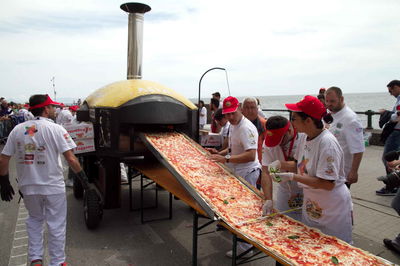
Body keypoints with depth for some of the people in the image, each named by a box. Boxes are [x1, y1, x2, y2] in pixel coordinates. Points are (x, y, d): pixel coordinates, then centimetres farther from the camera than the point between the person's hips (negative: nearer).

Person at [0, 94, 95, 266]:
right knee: (56, 225, 11)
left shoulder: (17, 129, 2)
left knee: (34, 220, 26)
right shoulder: (55, 129, -11)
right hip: (53, 187, -4)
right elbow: (71, 159, -17)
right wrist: (83, 179, -7)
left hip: (27, 187, 4)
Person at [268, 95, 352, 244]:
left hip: (333, 209, -8)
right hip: (311, 206, 8)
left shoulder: (327, 143, -26)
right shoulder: (306, 139, -1)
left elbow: (328, 184, -28)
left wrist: (292, 177, -28)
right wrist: (281, 165, -6)